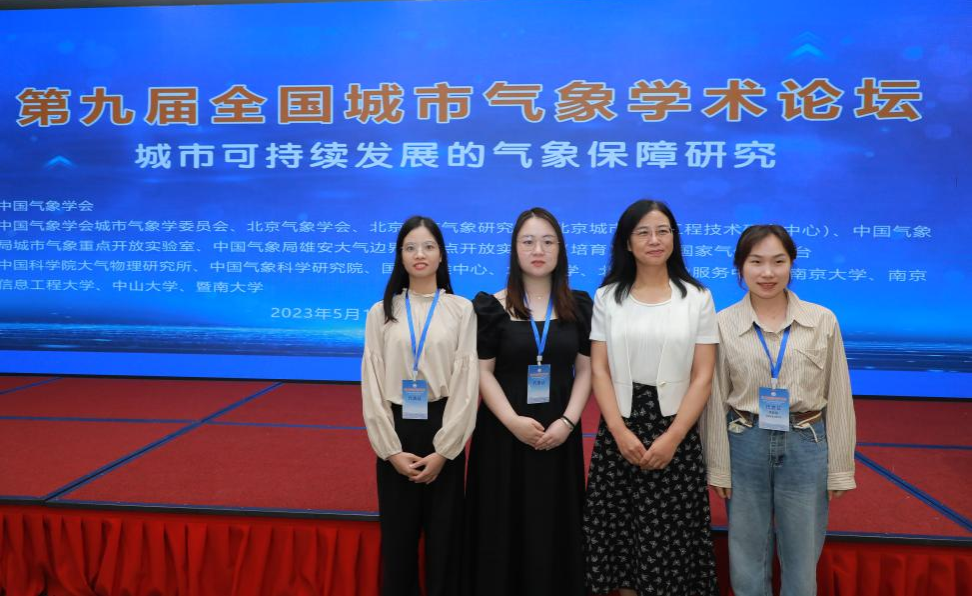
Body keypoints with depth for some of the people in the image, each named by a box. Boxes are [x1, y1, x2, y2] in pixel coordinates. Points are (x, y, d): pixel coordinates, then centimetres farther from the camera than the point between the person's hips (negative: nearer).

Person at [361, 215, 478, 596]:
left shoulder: (461, 309, 0)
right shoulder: (381, 313, 4)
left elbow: (467, 383, -4)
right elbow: (372, 385, 1)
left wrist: (443, 450, -9)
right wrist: (391, 449, -7)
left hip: (444, 431, -1)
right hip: (396, 431, 1)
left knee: (444, 533, 8)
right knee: (397, 534, 9)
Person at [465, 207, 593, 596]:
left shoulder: (579, 305, 4)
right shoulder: (492, 306, -2)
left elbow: (586, 370, 3)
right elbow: (483, 372, -4)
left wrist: (567, 422, -10)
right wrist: (513, 421, -15)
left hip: (559, 434, 2)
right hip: (503, 432, -1)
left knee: (554, 527, 7)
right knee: (504, 526, 4)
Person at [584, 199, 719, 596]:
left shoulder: (697, 297, 2)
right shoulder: (607, 297, 4)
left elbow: (702, 376, -2)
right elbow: (599, 371, -1)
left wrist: (672, 437, -12)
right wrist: (620, 431, -12)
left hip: (676, 431, -1)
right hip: (619, 430, 1)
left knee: (671, 537, 3)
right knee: (620, 530, 7)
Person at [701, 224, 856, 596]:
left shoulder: (823, 321, -3)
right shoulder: (723, 324, -4)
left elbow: (838, 397, 1)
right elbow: (716, 400, -1)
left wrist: (839, 468, 2)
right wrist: (718, 466, -1)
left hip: (806, 445, 0)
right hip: (745, 445, 0)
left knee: (802, 559, 11)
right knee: (746, 558, 12)